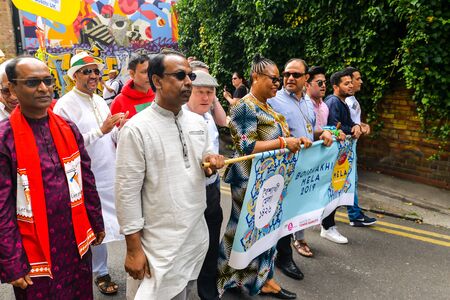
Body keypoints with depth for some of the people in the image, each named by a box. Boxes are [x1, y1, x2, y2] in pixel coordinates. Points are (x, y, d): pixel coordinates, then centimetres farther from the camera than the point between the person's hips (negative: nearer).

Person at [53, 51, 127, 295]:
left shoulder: (100, 101, 10)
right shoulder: (64, 105, -12)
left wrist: (120, 129, -10)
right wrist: (101, 130, -24)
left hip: (113, 173, 6)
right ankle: (101, 273, 29)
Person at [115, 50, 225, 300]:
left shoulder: (198, 122, 4)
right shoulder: (136, 129, -16)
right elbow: (127, 193, -15)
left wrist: (211, 163, -7)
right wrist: (133, 249, -13)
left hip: (197, 237, 6)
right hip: (159, 246, -6)